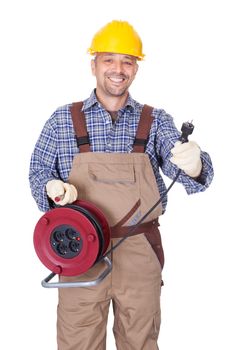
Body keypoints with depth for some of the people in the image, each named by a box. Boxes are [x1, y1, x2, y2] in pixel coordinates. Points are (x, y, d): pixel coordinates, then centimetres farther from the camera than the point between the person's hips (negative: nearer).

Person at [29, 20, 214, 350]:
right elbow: (39, 170, 6)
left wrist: (193, 164, -34)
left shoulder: (157, 121, 2)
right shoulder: (63, 120, 2)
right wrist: (51, 187, -17)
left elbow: (180, 167, -9)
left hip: (141, 251, 1)